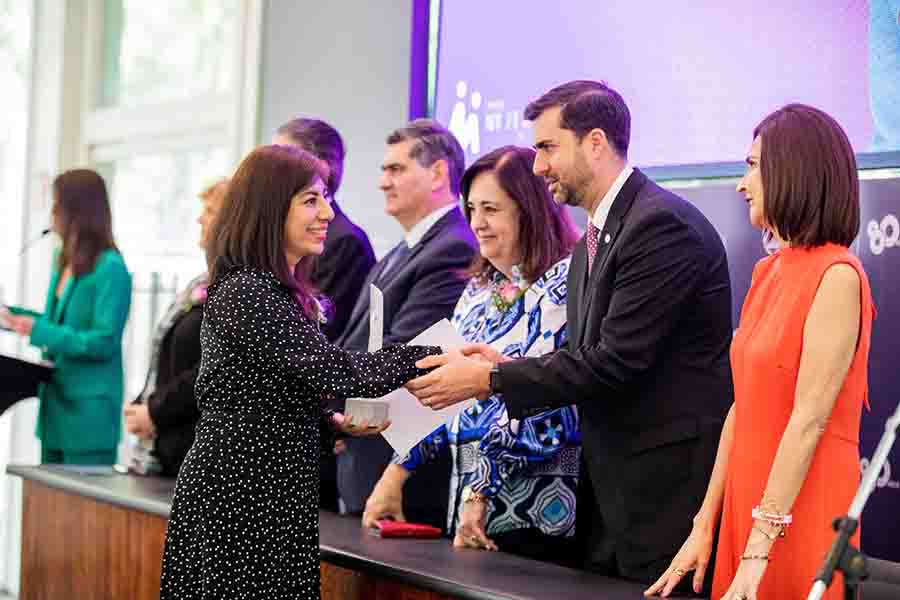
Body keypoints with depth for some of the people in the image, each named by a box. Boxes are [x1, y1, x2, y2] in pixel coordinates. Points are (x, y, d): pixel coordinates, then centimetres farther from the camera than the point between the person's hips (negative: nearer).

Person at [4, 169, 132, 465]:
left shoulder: (110, 268, -16)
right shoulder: (63, 261, 11)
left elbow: (104, 341, -20)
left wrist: (39, 331, -23)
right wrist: (15, 316, 8)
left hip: (88, 413, -9)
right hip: (56, 406, 9)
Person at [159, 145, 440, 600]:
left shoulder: (272, 290, 17)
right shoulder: (247, 293, -16)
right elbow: (336, 371, -21)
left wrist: (335, 425, 5)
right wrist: (438, 357, -16)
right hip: (241, 505, -10)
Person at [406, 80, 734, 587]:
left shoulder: (663, 224, -15)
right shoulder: (593, 244, 16)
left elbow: (616, 361, -20)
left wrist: (489, 379, -14)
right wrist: (508, 366, -1)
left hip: (669, 485, -9)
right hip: (611, 489, 9)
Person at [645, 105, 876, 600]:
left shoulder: (837, 276, -14)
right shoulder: (768, 273, 11)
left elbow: (810, 419, -19)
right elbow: (743, 406, 10)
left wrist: (759, 550, -21)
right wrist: (705, 526, 6)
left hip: (801, 511, -8)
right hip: (746, 497, 8)